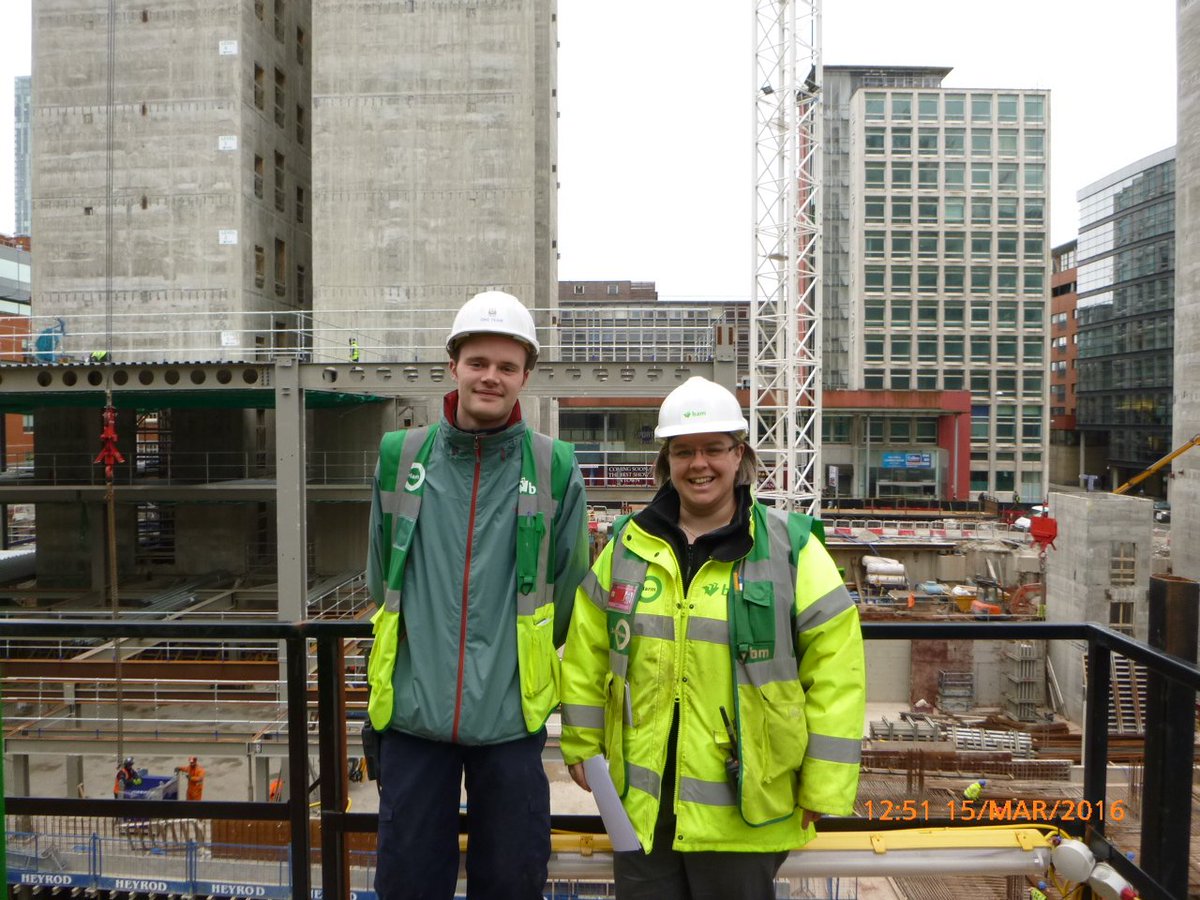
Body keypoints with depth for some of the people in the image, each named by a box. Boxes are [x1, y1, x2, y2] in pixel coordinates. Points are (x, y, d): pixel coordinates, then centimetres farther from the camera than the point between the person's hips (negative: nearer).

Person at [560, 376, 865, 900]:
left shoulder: (790, 548, -8)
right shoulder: (627, 544, 2)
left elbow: (835, 670, -8)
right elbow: (587, 651, 9)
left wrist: (823, 789, -7)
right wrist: (580, 745, 10)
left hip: (745, 814, -2)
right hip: (642, 806, 3)